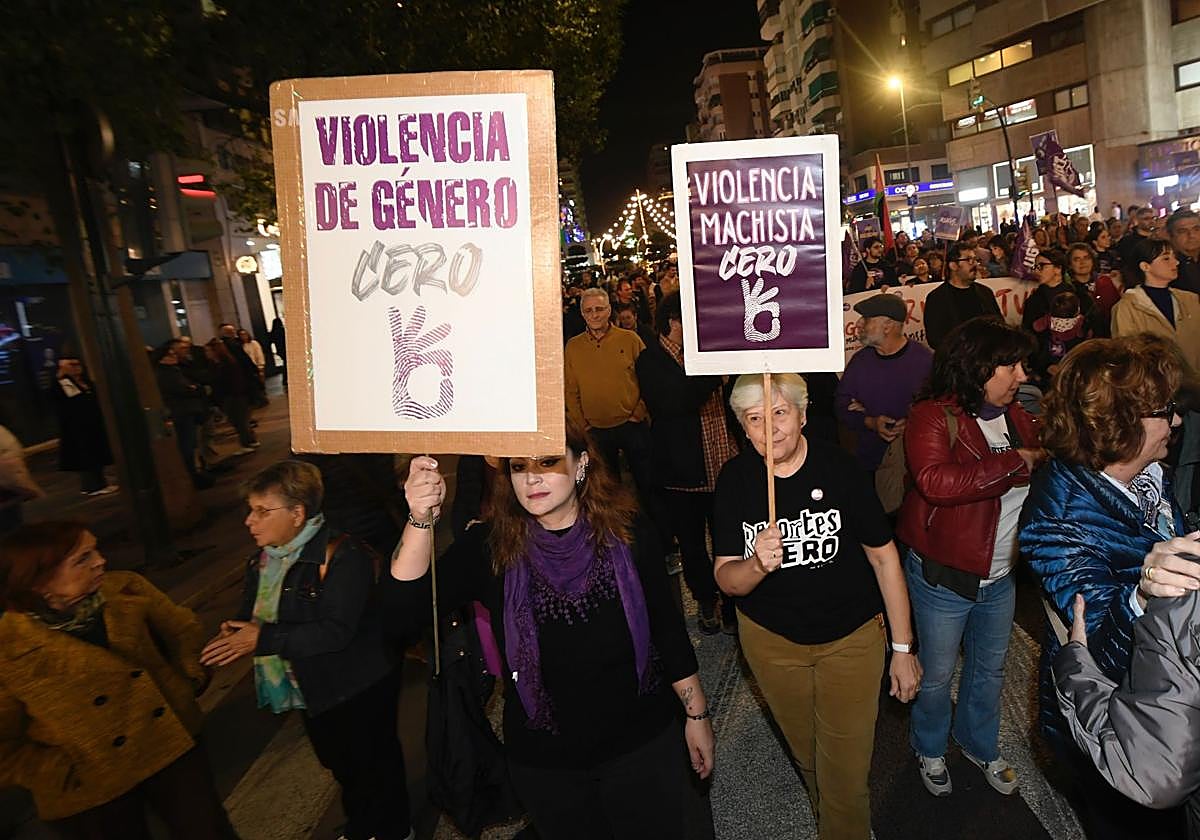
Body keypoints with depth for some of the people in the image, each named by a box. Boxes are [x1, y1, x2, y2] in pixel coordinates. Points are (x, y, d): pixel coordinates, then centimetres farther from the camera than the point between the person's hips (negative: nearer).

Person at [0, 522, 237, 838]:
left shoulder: (126, 590, -9)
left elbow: (182, 628, 8)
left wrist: (189, 679, 1)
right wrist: (67, 771, -11)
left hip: (171, 744, 3)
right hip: (92, 790, -3)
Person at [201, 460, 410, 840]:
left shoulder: (342, 555, -28)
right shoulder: (264, 558, 1)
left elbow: (335, 631, -33)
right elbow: (251, 613, 10)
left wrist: (264, 638, -32)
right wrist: (234, 632, -14)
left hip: (358, 692, -8)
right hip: (313, 691, 8)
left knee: (376, 767, 12)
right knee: (342, 766, 27)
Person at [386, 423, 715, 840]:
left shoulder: (627, 534, -12)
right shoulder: (489, 547, -12)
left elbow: (667, 628, -2)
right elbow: (404, 601, -24)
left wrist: (696, 714, 4)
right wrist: (421, 520, -39)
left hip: (643, 745, 0)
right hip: (543, 760, 1)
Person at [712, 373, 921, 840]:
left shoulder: (839, 468, -17)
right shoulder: (734, 481, -13)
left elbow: (883, 557, -9)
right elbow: (726, 580, -13)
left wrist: (903, 649, -6)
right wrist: (758, 564, -36)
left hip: (852, 636, -2)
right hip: (771, 639, 2)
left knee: (847, 770, 4)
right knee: (807, 756, 23)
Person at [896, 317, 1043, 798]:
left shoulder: (1016, 417, 3)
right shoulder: (933, 416, -20)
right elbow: (936, 481, -37)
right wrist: (1017, 461, -30)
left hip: (1000, 576, 7)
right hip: (943, 577, -6)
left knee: (990, 669, 25)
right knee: (937, 674, 15)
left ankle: (980, 745, 50)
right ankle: (929, 749, 42)